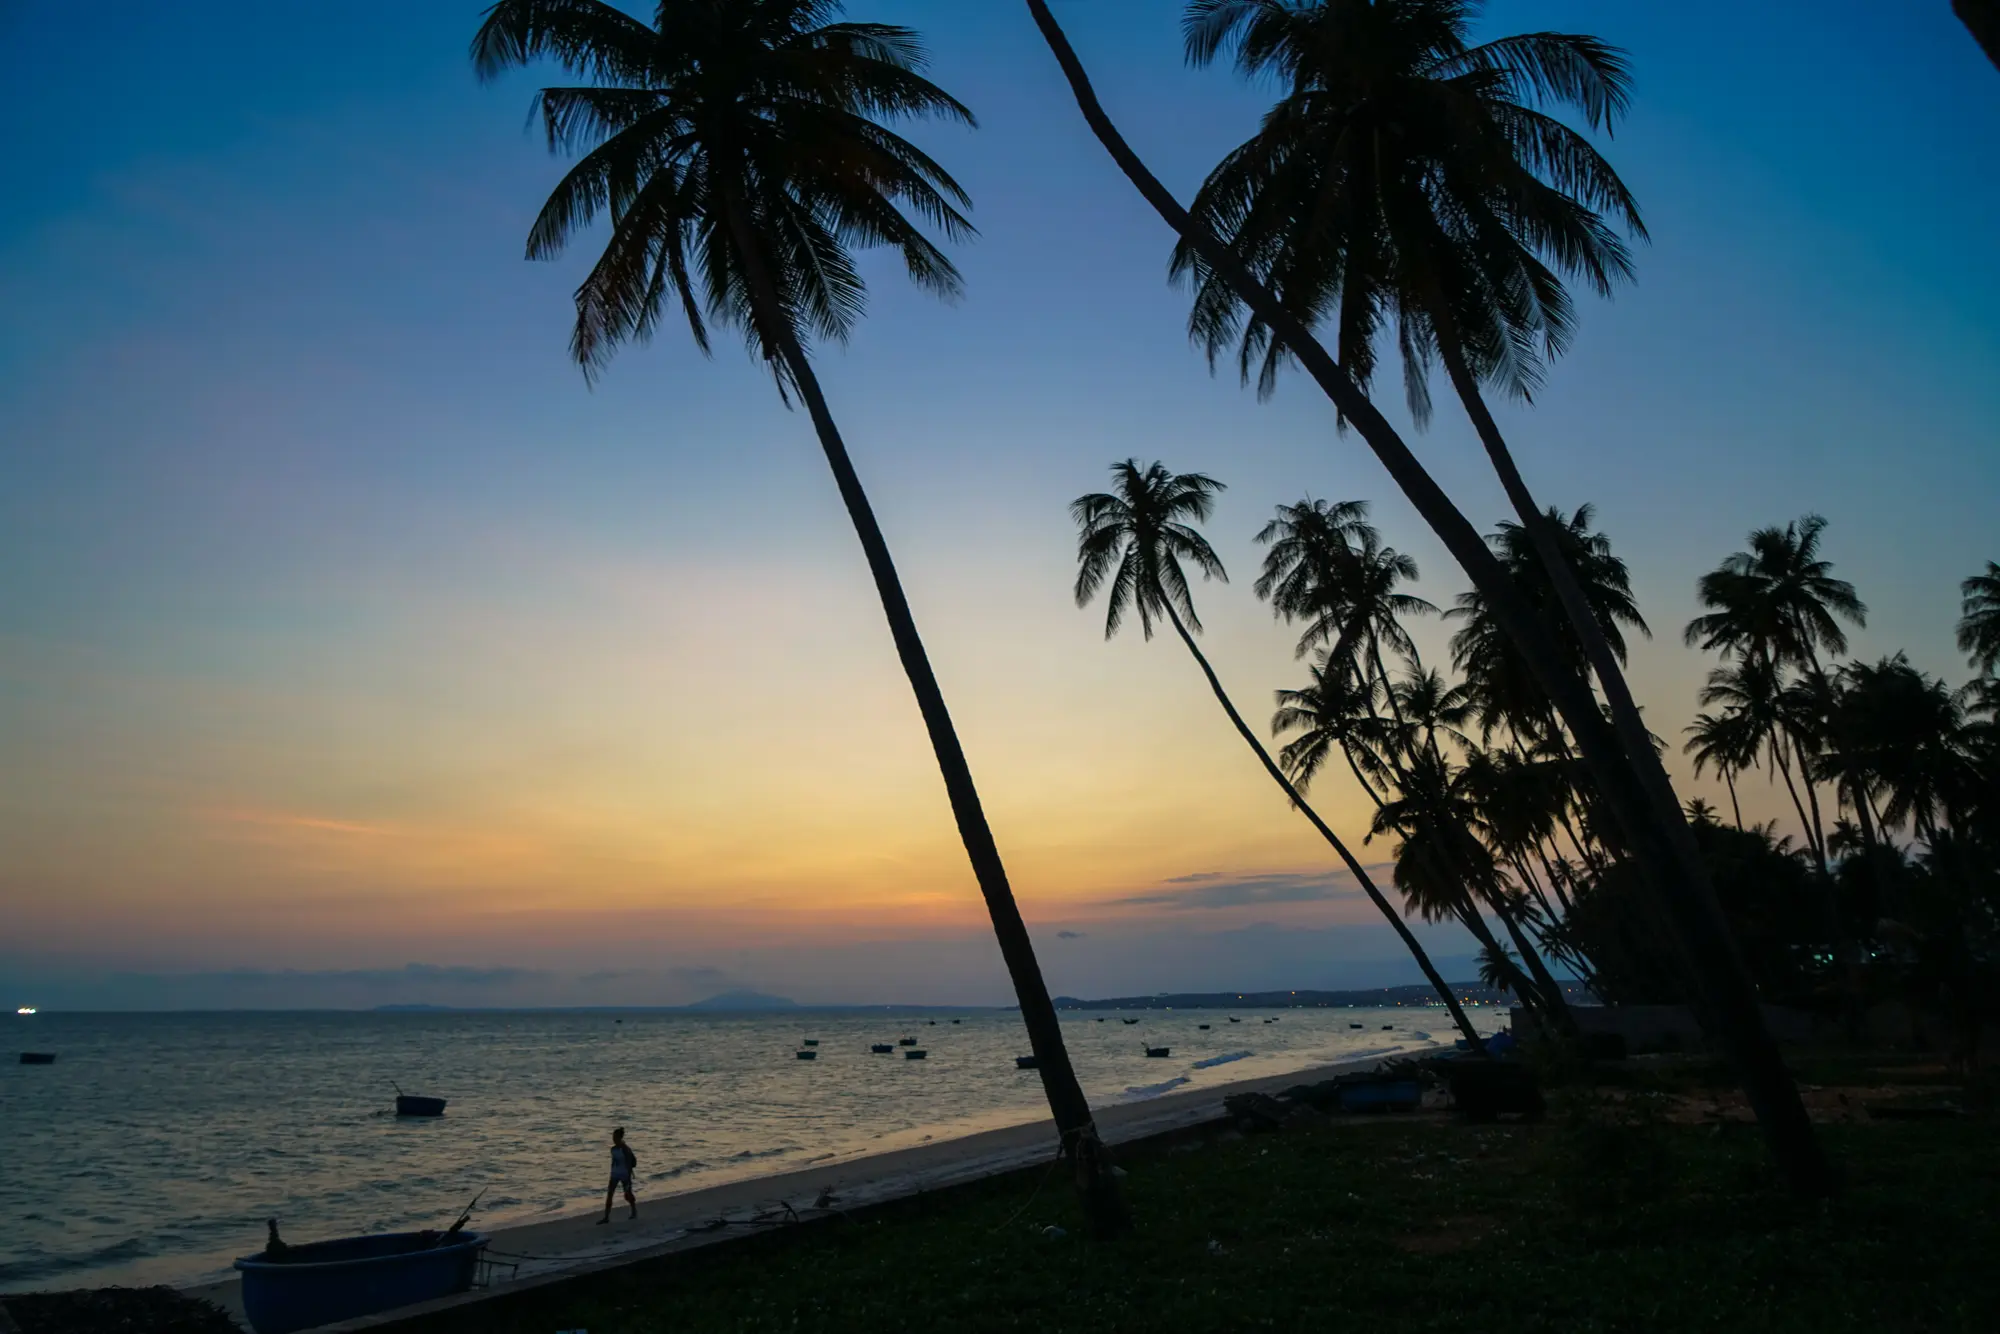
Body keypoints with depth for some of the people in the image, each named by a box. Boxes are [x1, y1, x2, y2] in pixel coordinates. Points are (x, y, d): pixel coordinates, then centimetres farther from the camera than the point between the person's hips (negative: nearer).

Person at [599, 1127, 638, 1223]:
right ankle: (606, 1217, -2)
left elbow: (629, 1164, -17)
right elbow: (613, 1162, 14)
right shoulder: (613, 1149, 3)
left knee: (628, 1195, 9)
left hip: (624, 1175, -6)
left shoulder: (625, 1149, -17)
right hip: (615, 1174, 6)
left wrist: (629, 1178, -19)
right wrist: (611, 1175, 17)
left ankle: (634, 1211, 32)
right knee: (609, 1195, -4)